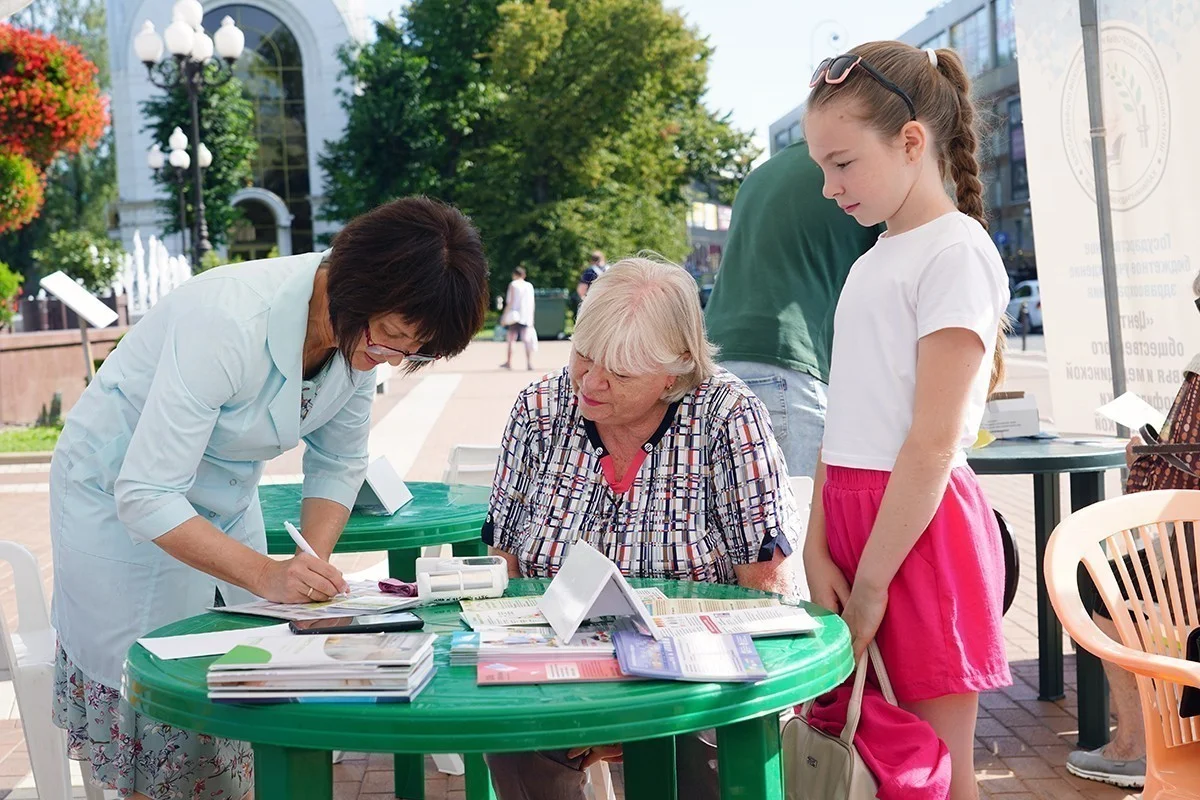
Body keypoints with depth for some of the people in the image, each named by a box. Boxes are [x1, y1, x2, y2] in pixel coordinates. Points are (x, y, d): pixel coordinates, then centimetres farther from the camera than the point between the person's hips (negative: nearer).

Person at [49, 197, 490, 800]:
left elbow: (339, 466, -1)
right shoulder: (231, 321, -35)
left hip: (226, 499, 6)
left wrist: (314, 563, -17)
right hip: (120, 497, -6)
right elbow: (145, 496, -33)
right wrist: (267, 575, -41)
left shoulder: (365, 330, -13)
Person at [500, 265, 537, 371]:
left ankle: (509, 362, 9)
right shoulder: (529, 286, 10)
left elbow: (511, 301, -8)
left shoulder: (513, 285, -2)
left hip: (515, 315, -3)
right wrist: (531, 318, 16)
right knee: (527, 340, 0)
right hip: (527, 317, 4)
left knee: (511, 339, 6)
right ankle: (529, 363, -9)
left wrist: (505, 314, -7)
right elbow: (532, 303, 11)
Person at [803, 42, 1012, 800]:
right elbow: (847, 423, 11)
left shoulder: (955, 253, -11)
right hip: (855, 513, 8)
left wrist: (871, 583, -14)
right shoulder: (873, 260, 14)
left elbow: (935, 441, -16)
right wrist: (818, 550, 1)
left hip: (920, 527, -8)